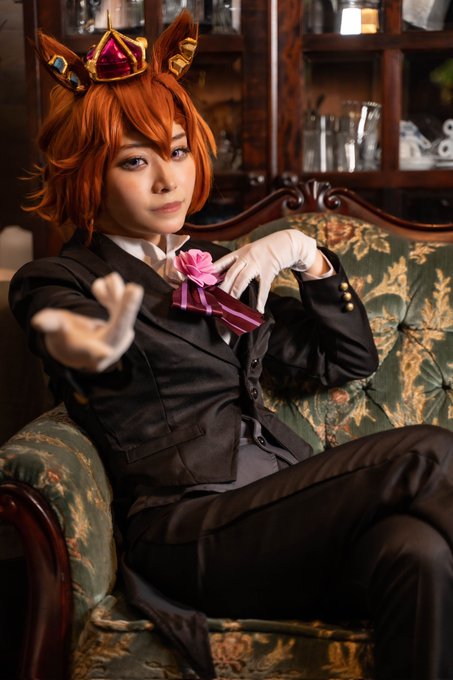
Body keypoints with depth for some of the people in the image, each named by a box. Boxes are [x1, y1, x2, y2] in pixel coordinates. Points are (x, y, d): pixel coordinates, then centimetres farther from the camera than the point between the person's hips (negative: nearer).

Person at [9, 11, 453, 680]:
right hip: (189, 528, -5)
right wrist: (90, 346, -48)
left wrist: (305, 253, 6)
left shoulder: (217, 267, 21)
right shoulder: (57, 280, 4)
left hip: (281, 508, 6)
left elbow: (348, 359, 21)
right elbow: (73, 323, -23)